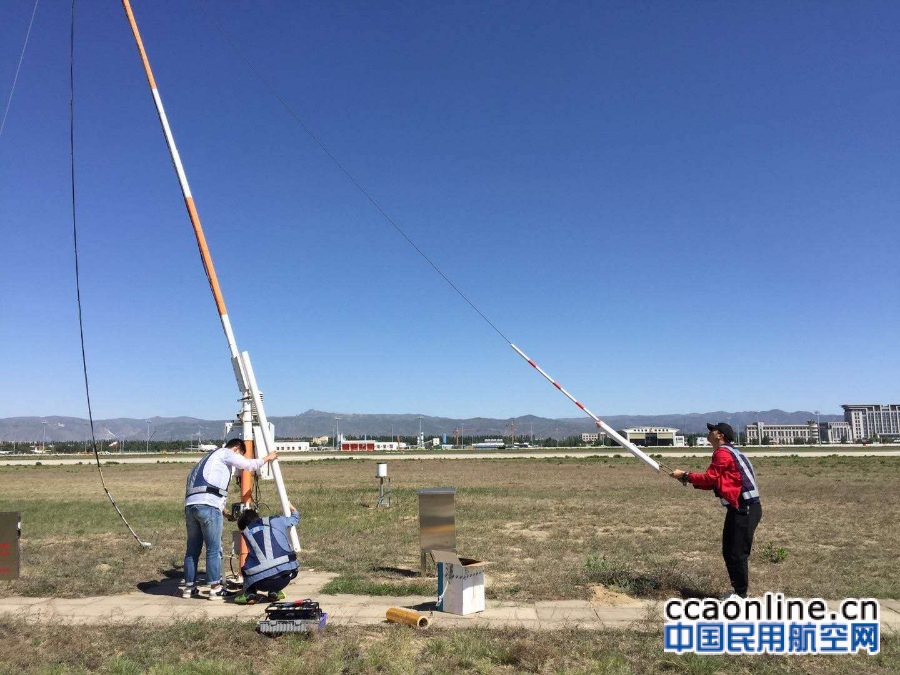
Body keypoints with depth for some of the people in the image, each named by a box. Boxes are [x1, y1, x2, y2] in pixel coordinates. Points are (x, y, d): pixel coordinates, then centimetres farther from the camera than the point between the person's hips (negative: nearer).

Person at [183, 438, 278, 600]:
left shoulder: (209, 458, 33)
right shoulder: (225, 453, 9)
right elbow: (249, 465, 2)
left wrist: (225, 513, 37)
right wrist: (267, 458, 20)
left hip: (190, 504, 8)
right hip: (208, 504, -8)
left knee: (192, 548, 15)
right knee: (214, 549, -2)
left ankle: (189, 587, 21)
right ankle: (215, 588, 2)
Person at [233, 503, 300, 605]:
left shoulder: (245, 532, 20)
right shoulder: (275, 521, 19)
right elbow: (295, 518, 37)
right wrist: (293, 509, 59)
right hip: (287, 574, 0)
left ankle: (250, 594, 17)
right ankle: (275, 592, 25)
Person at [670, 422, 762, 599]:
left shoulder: (723, 453, -14)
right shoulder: (727, 452, 17)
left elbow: (709, 478, -15)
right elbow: (714, 482, 15)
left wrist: (685, 475, -6)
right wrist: (690, 479, 6)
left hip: (746, 509, -10)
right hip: (739, 508, 10)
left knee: (737, 553, -3)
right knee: (728, 551, 15)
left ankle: (741, 594, 8)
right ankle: (738, 590, 25)